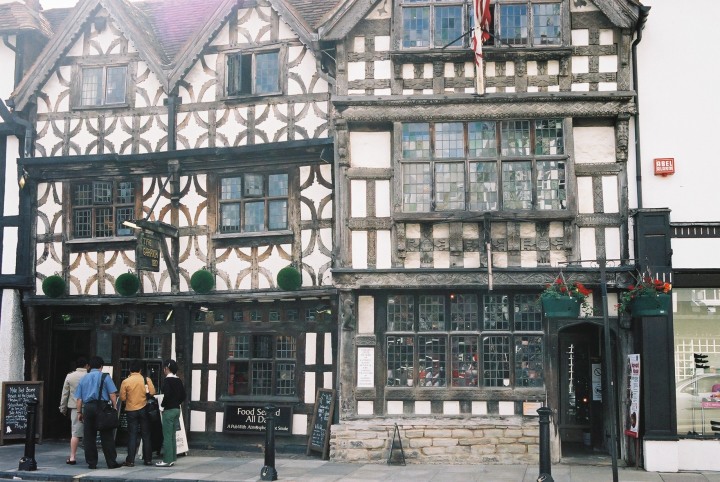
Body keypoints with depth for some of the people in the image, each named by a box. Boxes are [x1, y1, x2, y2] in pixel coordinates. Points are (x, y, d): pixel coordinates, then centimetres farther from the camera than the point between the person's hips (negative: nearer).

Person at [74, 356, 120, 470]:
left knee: (88, 437, 8)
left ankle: (91, 463, 8)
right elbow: (112, 395, -4)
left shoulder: (84, 378, 15)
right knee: (106, 436, 0)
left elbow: (79, 398, 12)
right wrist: (114, 407, 1)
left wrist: (79, 412, 16)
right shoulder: (105, 377, 3)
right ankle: (111, 462, 0)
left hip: (87, 408, 3)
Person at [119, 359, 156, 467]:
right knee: (146, 435, 9)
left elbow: (122, 398, -6)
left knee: (132, 435, 3)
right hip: (144, 410, 1)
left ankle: (130, 460, 1)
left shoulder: (125, 382, -8)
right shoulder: (147, 380, -6)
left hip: (131, 410, -1)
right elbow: (152, 393, -6)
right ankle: (148, 459, 12)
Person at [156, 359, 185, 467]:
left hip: (169, 410, -8)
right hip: (177, 409, 8)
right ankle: (172, 458, 17)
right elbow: (183, 396, 11)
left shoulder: (167, 380, -13)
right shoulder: (179, 381, 10)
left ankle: (167, 460, -3)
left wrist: (163, 405, -7)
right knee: (172, 435, 14)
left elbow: (167, 395, -22)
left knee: (167, 436, -4)